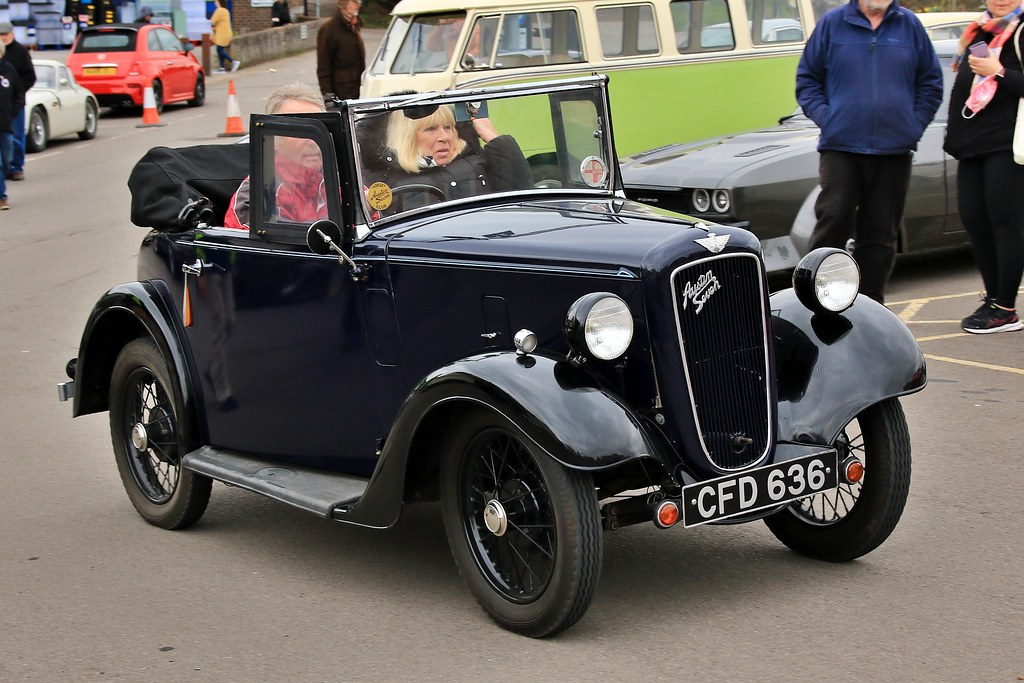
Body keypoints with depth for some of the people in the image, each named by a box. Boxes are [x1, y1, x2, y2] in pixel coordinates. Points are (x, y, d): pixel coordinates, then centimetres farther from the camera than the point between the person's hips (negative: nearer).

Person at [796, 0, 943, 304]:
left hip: (894, 150, 2)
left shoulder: (910, 25, 8)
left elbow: (931, 82, 14)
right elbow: (806, 78, 9)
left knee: (880, 233, 6)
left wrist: (915, 124, 2)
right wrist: (825, 117, -3)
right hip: (840, 146, -2)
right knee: (832, 222, -10)